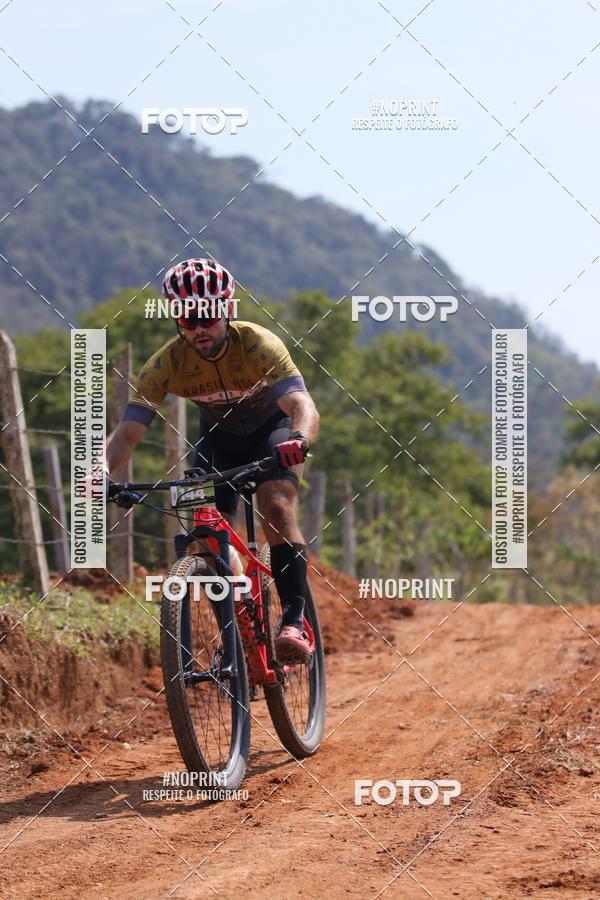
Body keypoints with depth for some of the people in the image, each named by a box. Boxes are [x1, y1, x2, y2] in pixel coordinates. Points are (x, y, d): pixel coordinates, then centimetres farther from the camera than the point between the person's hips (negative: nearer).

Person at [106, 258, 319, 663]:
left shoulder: (257, 344, -34)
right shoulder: (166, 364, -26)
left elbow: (303, 405, -46)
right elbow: (128, 430, -30)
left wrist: (299, 439, -69)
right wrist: (102, 470, -51)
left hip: (273, 425, -3)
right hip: (219, 435, 3)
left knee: (277, 509, -27)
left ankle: (295, 622, -27)